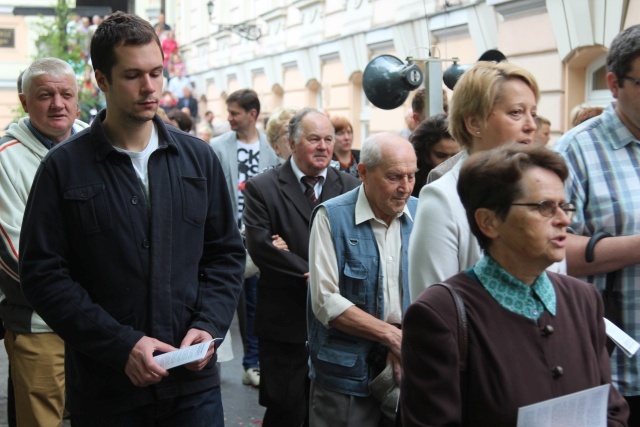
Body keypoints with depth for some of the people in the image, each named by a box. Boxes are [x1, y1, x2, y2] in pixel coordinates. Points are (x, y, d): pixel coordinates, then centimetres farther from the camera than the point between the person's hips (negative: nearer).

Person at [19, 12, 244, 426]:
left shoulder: (198, 157, 5)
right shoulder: (64, 167, -4)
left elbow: (227, 253, 10)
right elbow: (43, 273, -7)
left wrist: (208, 326, -6)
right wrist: (122, 345, -15)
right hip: (104, 388, -2)